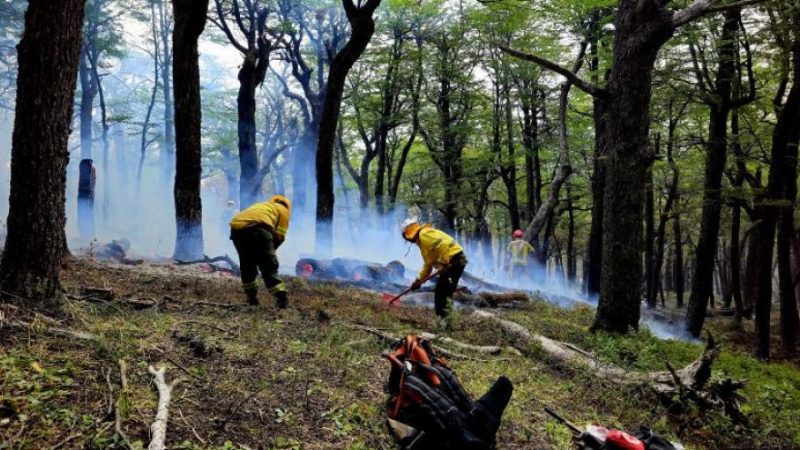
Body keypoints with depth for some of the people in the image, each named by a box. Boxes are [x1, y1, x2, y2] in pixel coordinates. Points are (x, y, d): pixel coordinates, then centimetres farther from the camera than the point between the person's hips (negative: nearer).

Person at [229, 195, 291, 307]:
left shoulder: (262, 206, 41)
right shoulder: (283, 209, 24)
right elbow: (279, 235, 9)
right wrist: (269, 251, 20)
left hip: (236, 229, 5)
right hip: (257, 228, -5)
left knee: (246, 265, 22)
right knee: (269, 266, 1)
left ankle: (252, 298, 26)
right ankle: (281, 299, -4)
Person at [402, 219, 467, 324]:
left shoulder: (424, 234, -8)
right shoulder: (421, 241, 25)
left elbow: (442, 244, -24)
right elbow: (428, 264, 30)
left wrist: (444, 263, -24)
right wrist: (419, 279, 27)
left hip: (454, 259, -11)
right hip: (451, 262, 11)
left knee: (442, 292, -9)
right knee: (445, 292, 13)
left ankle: (444, 320, -8)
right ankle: (442, 319, 16)